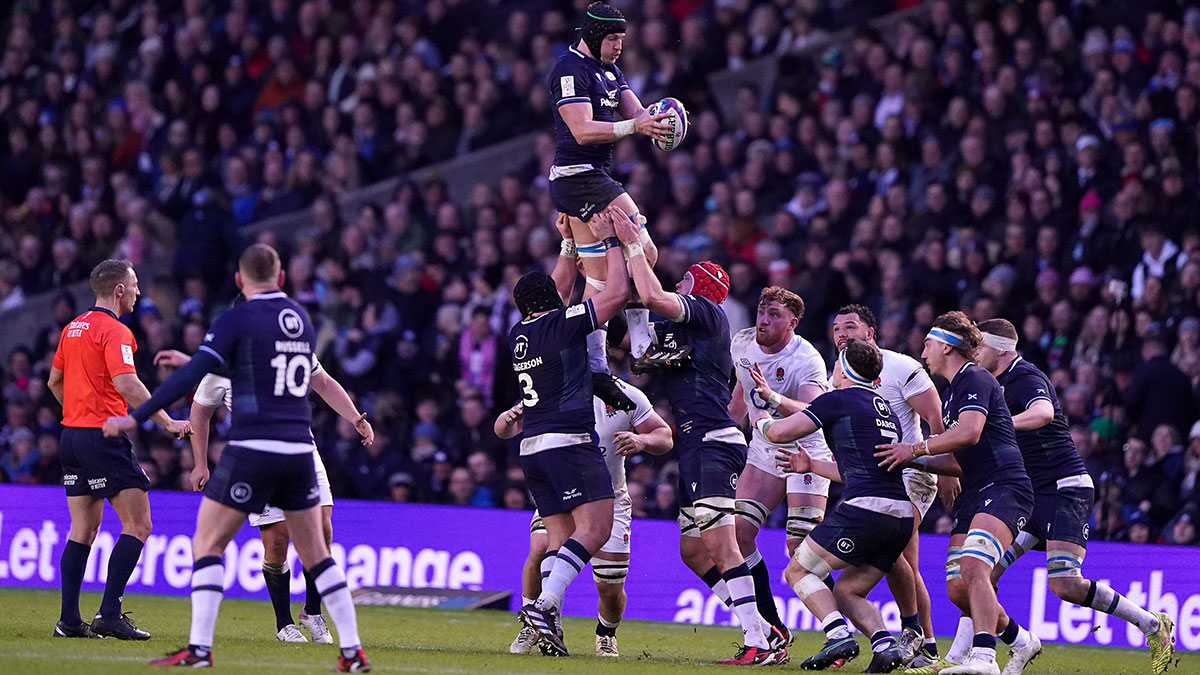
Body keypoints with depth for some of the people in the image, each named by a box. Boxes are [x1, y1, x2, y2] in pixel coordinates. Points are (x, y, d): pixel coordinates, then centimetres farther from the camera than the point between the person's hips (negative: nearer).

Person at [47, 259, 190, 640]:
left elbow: (54, 382, 24)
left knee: (83, 529, 10)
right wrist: (167, 423, -19)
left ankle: (69, 619, 6)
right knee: (138, 524, -6)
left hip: (72, 434, 9)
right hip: (103, 436, -9)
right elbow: (127, 386, -23)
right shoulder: (114, 331, -12)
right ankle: (109, 614, -13)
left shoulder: (73, 328, 15)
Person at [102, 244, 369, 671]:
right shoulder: (301, 317, 12)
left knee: (207, 544, 3)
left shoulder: (237, 320, -6)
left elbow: (193, 376, -14)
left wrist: (134, 418, -11)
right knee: (315, 553, 14)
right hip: (299, 450, 5)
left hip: (252, 450, -5)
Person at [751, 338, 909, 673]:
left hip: (864, 509, -8)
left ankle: (839, 635, -15)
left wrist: (762, 420, 21)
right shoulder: (886, 410, 24)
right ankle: (885, 643, -8)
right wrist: (812, 466, 45)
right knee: (846, 592, 17)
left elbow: (779, 433, -2)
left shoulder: (838, 399, 0)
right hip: (901, 514, 8)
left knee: (798, 571, 6)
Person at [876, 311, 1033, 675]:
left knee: (973, 567, -29)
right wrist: (914, 463, 21)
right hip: (974, 494, 10)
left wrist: (916, 449, -14)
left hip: (1004, 488, -10)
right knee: (957, 588, 2)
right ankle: (1020, 641, 21)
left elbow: (969, 432, -23)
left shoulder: (975, 379, -6)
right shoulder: (952, 391, 25)